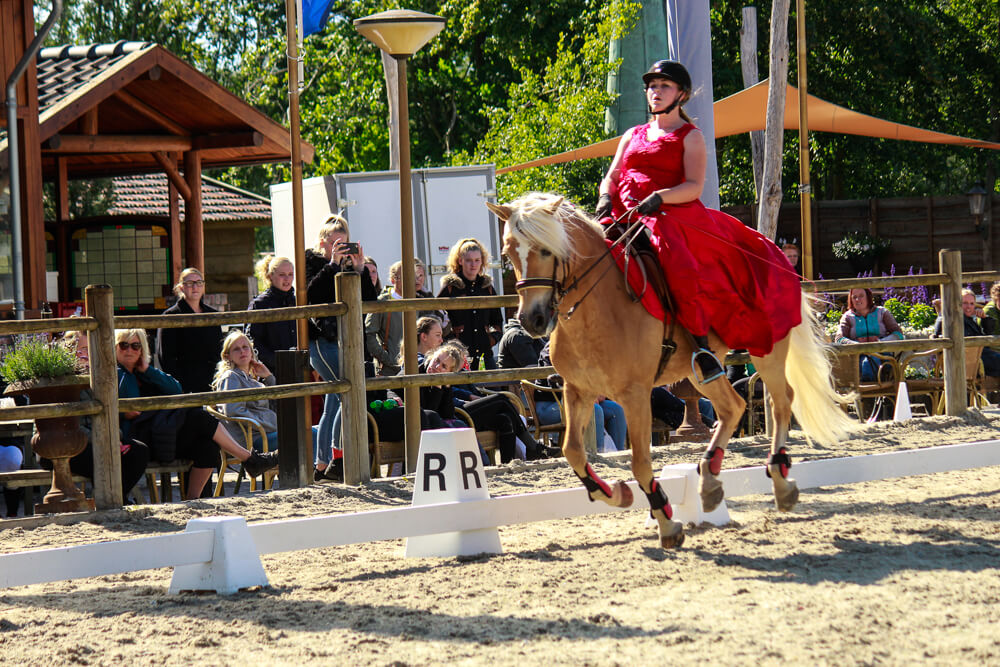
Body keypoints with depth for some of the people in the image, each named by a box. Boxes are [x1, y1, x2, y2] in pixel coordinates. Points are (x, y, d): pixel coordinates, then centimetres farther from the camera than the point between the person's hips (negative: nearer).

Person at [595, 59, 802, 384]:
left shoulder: (690, 136, 10)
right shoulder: (633, 136, 27)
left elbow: (693, 187, -3)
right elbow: (611, 177, 22)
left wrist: (659, 198, -20)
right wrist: (606, 197, -2)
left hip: (672, 215, -5)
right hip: (626, 214, 5)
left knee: (679, 262, -36)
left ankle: (700, 344, -35)